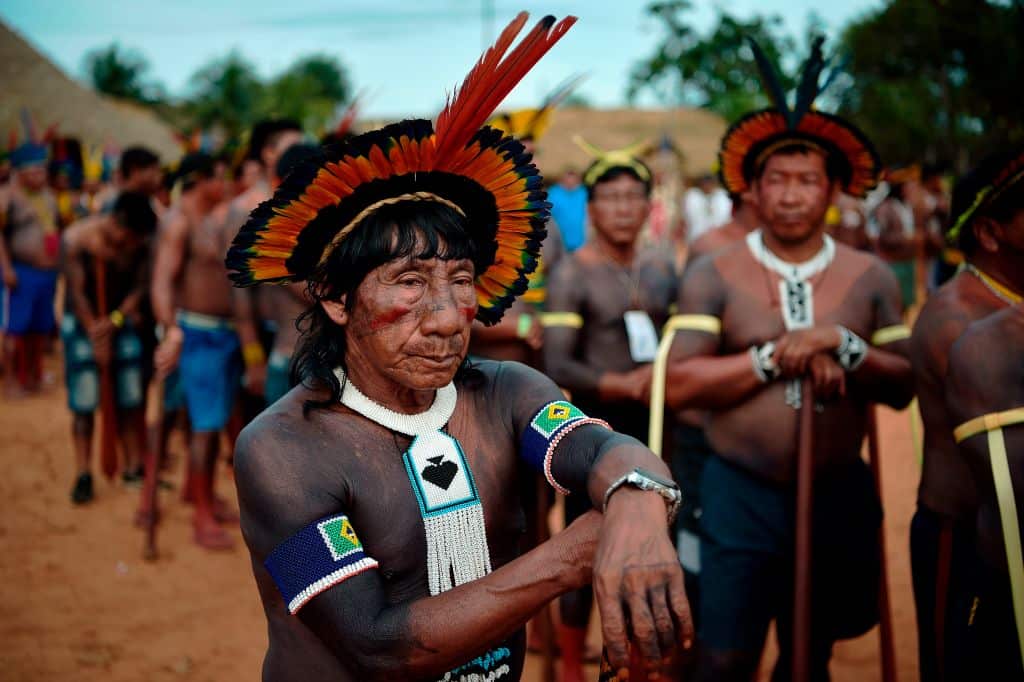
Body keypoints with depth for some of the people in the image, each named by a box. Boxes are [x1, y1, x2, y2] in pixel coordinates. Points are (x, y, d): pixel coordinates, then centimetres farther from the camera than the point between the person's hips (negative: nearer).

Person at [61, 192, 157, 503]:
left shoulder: (139, 243, -13)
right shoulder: (76, 238, -19)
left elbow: (140, 287, -6)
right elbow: (77, 292, -15)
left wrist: (114, 321, -17)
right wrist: (96, 336, -14)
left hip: (122, 321, 3)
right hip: (82, 323, -3)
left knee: (130, 400, 2)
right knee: (83, 403, -5)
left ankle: (134, 468, 11)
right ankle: (83, 475, 0)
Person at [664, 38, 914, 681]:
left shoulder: (871, 278, 2)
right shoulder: (714, 275, -5)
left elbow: (903, 386, -1)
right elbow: (678, 384, -13)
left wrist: (845, 348, -19)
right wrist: (775, 357, -18)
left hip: (839, 495, 3)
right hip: (742, 496, -3)